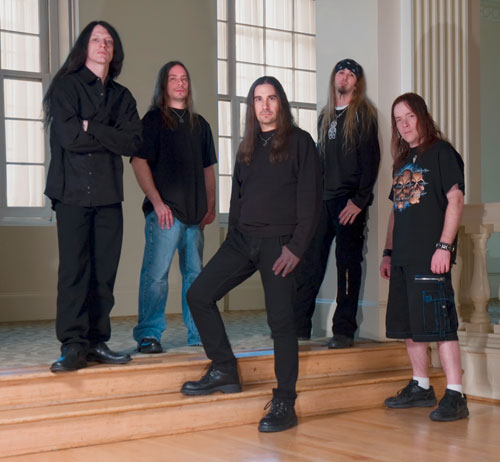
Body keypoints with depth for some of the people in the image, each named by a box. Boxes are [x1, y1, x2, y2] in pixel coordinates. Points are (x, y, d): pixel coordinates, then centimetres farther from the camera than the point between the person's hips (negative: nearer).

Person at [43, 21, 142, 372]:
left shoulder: (122, 96, 17)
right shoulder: (66, 86, 4)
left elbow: (133, 143, 0)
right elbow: (69, 137, -10)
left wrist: (91, 129, -7)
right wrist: (110, 137, -1)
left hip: (109, 194, 4)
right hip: (73, 191, -4)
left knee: (105, 272, 2)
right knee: (74, 269, -8)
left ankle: (97, 341, 8)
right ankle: (73, 345, -5)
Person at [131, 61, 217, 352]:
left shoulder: (199, 124, 19)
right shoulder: (153, 120, 2)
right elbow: (139, 162, -5)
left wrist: (210, 206, 13)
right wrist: (156, 202, -13)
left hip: (195, 213, 6)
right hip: (165, 210, -5)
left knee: (195, 274, 10)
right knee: (156, 273, -10)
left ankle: (199, 333, 18)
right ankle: (149, 335, -6)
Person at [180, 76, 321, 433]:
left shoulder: (299, 142, -1)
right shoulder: (248, 146, 17)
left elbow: (310, 199, -7)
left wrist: (296, 247, -14)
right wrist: (232, 240, 12)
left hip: (278, 242, -6)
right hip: (243, 239, 7)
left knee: (281, 321, -7)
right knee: (199, 295, -2)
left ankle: (284, 405, 0)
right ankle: (224, 371, 9)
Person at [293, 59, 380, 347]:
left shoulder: (363, 114, -1)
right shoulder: (325, 116, 17)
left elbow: (371, 160, -8)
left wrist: (359, 200, -14)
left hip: (349, 201, -6)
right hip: (323, 200, 6)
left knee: (348, 263, -1)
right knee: (310, 261, 4)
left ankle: (344, 331, 4)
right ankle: (299, 325, 9)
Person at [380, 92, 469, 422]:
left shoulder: (441, 152, -3)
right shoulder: (402, 161, 20)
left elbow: (456, 199, -11)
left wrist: (444, 246, -18)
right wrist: (389, 252, 18)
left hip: (430, 257, -8)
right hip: (403, 257, 8)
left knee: (439, 323, -11)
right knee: (409, 325, 11)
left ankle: (455, 395, -9)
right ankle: (421, 388, 23)